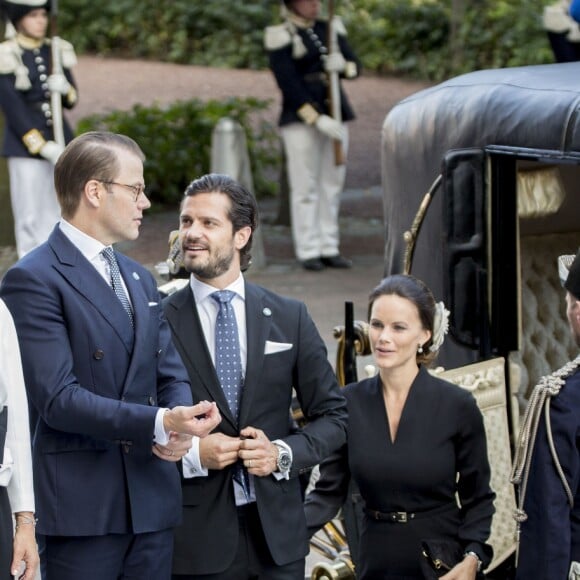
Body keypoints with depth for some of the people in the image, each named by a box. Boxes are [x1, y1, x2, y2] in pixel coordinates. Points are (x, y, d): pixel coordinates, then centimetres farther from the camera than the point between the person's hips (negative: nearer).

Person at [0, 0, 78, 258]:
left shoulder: (57, 51, 7)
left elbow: (72, 100, 11)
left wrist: (64, 89, -13)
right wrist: (42, 146, -17)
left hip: (58, 141, 5)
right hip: (26, 146, -5)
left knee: (56, 213, 8)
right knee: (30, 217, -2)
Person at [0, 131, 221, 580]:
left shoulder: (139, 279, 19)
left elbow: (172, 375, 16)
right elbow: (58, 399, -17)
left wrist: (178, 429, -8)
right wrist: (160, 423, -25)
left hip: (153, 504, 7)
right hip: (83, 505, -7)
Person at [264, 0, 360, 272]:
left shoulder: (331, 29, 11)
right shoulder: (281, 36, -6)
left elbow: (355, 66, 7)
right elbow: (287, 83, -13)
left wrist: (341, 66, -18)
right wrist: (317, 119, -20)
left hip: (334, 116, 5)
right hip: (301, 119, -5)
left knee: (332, 185, 5)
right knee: (305, 187, -5)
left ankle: (329, 249, 10)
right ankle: (308, 251, -1)